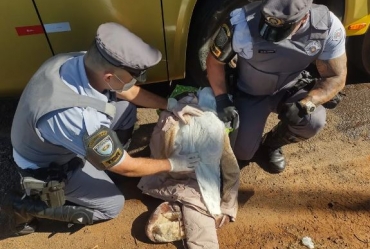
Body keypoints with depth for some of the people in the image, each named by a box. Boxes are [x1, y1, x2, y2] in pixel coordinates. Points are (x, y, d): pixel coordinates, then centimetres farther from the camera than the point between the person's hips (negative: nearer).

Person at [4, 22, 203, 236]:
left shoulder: (84, 61, -22)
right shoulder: (79, 118, -44)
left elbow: (129, 92, -2)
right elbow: (126, 168, -28)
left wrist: (171, 104, -7)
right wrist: (172, 164, -13)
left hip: (67, 140, 7)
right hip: (49, 166, -6)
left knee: (126, 107, 0)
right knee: (113, 205, 7)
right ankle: (32, 206, 11)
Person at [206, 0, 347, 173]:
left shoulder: (328, 26, -26)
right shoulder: (242, 22, -33)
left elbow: (336, 77, -15)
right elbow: (214, 61, -16)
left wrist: (307, 103, -33)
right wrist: (222, 99, -25)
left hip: (289, 90, 2)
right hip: (249, 94, -1)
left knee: (314, 121, -28)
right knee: (242, 153, -2)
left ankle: (271, 144, 7)